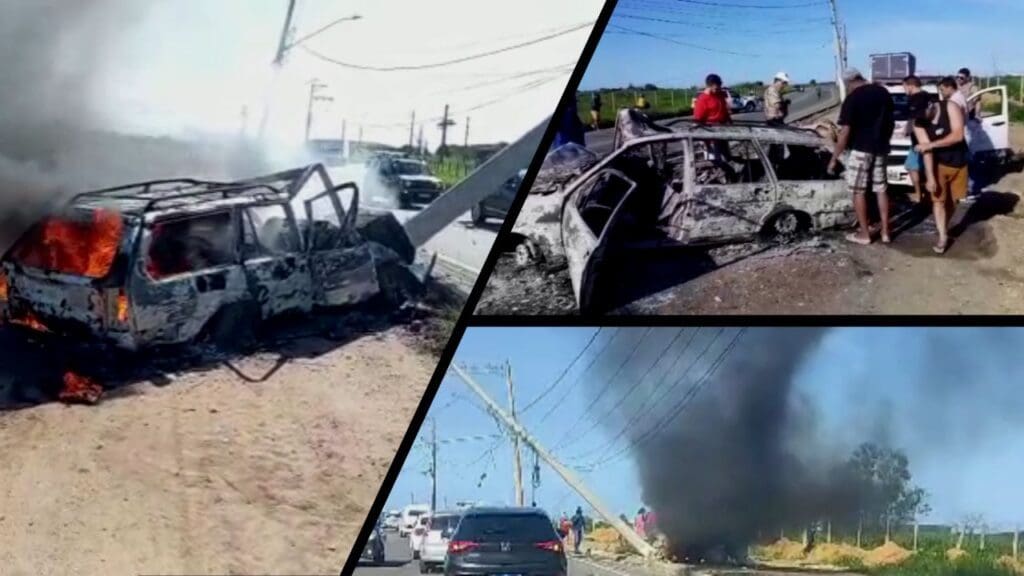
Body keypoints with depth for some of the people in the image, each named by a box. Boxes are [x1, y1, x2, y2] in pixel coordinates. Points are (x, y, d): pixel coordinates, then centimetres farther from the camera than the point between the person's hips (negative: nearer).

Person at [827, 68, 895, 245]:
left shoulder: (852, 98, -14)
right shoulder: (883, 92, 5)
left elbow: (845, 132, -16)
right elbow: (891, 123, 13)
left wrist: (834, 158, -11)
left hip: (860, 149, -6)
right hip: (880, 148, 6)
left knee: (858, 191, 4)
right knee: (881, 189, 12)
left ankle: (864, 233, 8)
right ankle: (885, 232, 15)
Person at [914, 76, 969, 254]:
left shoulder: (950, 107, -18)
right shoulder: (919, 123, -15)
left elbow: (958, 135, -25)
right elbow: (926, 150, -21)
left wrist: (931, 144, -29)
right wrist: (930, 177, -30)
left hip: (958, 162, 0)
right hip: (938, 164, 0)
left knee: (952, 199, 9)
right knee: (938, 199, -9)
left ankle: (945, 228, 27)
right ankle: (943, 236, -6)